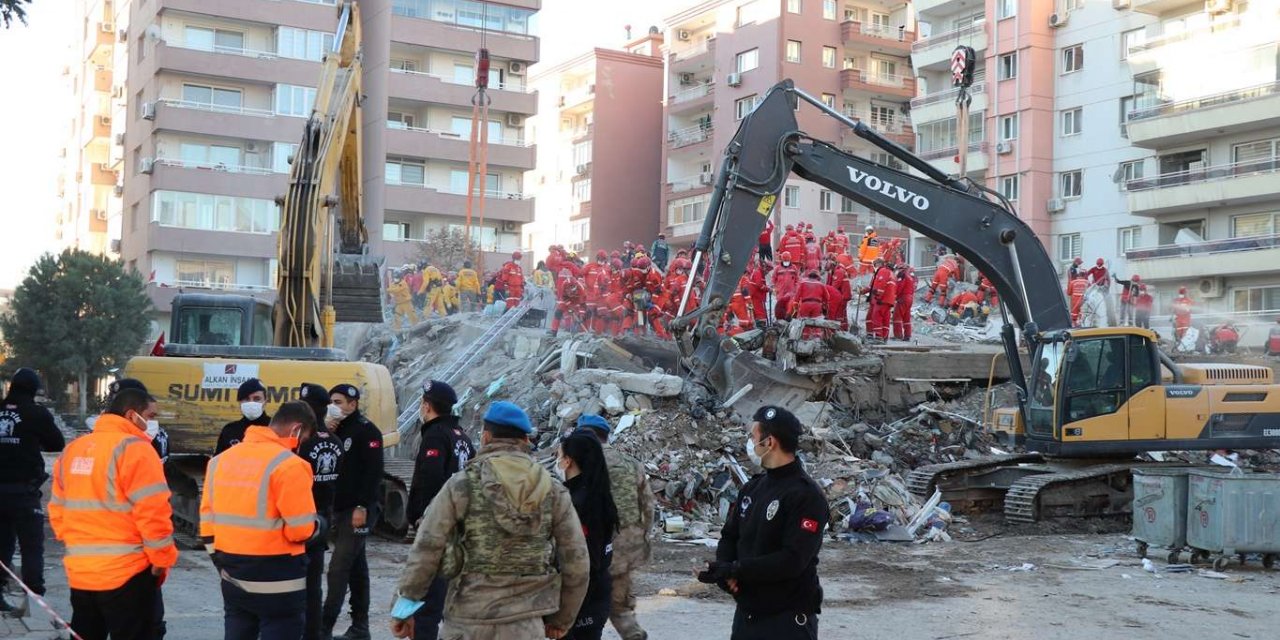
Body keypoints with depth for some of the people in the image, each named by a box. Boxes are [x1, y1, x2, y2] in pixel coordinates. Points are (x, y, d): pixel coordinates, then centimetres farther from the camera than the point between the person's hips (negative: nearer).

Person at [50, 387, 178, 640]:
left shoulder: (71, 450, 11)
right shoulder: (134, 448, -13)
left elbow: (57, 509, 14)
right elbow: (153, 513, -18)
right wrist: (162, 561, -7)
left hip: (80, 572, 7)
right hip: (126, 573, -7)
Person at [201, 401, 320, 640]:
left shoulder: (221, 459, 8)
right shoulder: (289, 464, -16)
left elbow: (207, 517, 11)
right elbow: (301, 530, -18)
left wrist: (220, 560, 18)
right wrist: (318, 525, 3)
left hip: (233, 576, 7)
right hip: (278, 580, -7)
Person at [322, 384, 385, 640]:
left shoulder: (366, 430, -10)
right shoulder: (336, 430, 16)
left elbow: (373, 472, -16)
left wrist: (362, 507, -21)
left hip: (357, 511, -8)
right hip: (339, 510, 8)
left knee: (338, 569, -10)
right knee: (356, 567, 12)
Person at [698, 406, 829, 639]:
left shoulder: (807, 496, -16)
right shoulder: (753, 487, 10)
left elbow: (792, 560, -23)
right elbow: (729, 537, 14)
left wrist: (735, 569, -22)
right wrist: (725, 571, -8)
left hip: (789, 618, -8)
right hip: (747, 611, 8)